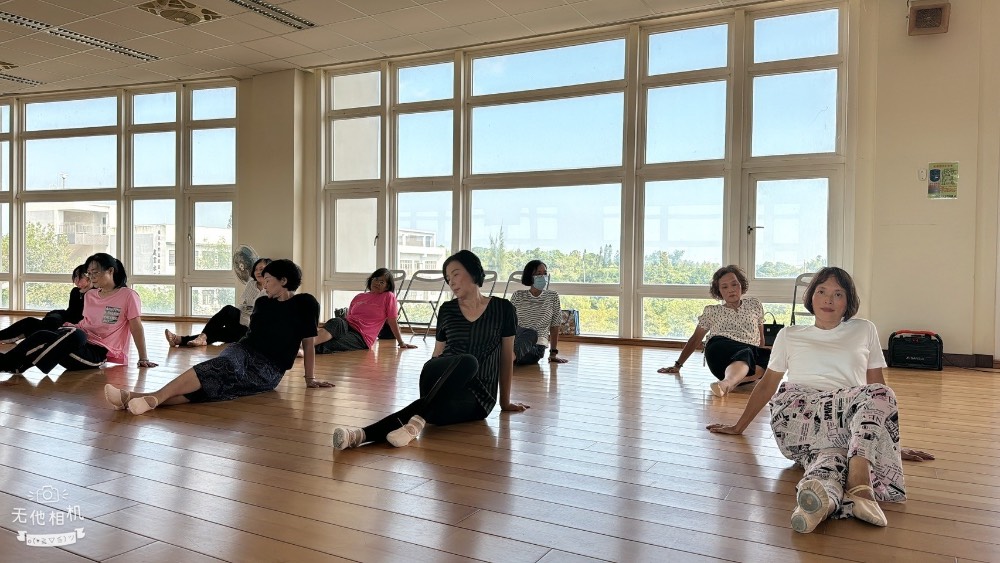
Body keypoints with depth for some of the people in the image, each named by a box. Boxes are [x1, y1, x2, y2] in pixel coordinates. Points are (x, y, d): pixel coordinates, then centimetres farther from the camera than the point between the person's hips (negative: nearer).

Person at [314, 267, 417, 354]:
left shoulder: (389, 297, 8)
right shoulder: (358, 297, 23)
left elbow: (392, 322, 8)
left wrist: (401, 343, 8)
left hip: (361, 337, -4)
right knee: (337, 321, -35)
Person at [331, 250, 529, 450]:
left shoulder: (502, 309, 2)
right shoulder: (447, 310, 8)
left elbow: (507, 357, 9)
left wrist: (505, 401, 15)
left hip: (478, 396, 0)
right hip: (439, 381, 0)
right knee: (467, 361, -37)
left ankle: (363, 434, -52)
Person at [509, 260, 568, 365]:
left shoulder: (553, 296, 9)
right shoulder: (518, 296, 10)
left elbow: (554, 326, 9)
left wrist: (553, 354, 6)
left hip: (537, 347, -1)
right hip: (518, 340, 1)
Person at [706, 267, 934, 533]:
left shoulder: (864, 330, 24)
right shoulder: (789, 335, 24)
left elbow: (879, 387, 22)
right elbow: (767, 384, 26)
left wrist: (894, 444, 17)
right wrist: (739, 427, 25)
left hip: (849, 422, 2)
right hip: (796, 415, -1)